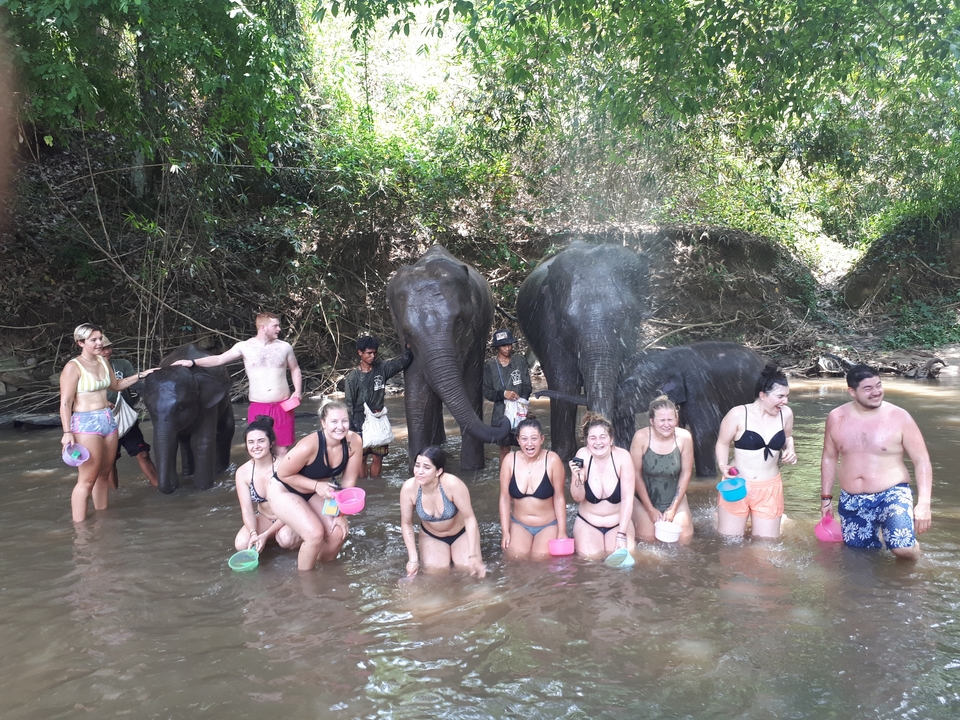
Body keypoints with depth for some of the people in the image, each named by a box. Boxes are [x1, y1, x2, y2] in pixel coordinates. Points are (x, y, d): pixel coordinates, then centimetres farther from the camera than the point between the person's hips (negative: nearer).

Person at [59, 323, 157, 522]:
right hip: (86, 423, -7)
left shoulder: (102, 361, 11)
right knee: (87, 479, -7)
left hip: (108, 420, 7)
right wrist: (67, 432, -19)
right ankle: (79, 526, -1)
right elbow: (65, 402, -13)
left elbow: (116, 385, 28)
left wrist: (140, 376, 21)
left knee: (104, 474, 12)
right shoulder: (73, 367, -11)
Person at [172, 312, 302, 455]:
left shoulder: (284, 347, 4)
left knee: (283, 449, 4)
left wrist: (298, 391, 1)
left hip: (283, 406, 1)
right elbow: (219, 359, 1)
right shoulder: (245, 347, 0)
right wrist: (193, 362, -10)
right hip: (258, 407, -1)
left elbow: (295, 369, 15)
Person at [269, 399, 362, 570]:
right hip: (284, 491, -5)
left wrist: (340, 513, -9)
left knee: (338, 533, -9)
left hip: (312, 492, 5)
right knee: (315, 534, -22)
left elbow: (348, 481, -11)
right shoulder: (309, 446, -36)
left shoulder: (354, 442, -22)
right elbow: (283, 474, -21)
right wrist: (316, 485, -28)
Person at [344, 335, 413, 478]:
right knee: (361, 457, 3)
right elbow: (348, 405, -4)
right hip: (360, 423, -3)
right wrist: (349, 429, -7)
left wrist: (409, 347, -17)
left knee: (378, 457, 6)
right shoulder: (353, 377, -6)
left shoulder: (381, 368, 3)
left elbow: (403, 362, 0)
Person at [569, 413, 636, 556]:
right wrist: (577, 478, -29)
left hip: (619, 522, 0)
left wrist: (621, 535, -18)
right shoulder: (583, 455, -13)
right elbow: (577, 498, -8)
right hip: (587, 523, 0)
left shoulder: (622, 456, -16)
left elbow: (627, 499, -14)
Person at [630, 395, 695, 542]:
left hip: (674, 497, 2)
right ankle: (635, 521, 17)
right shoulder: (641, 437, -22)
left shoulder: (684, 437, -16)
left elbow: (686, 473, -5)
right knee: (648, 538, -16)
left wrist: (673, 508, -5)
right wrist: (650, 509, -11)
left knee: (685, 537, -9)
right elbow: (636, 475, -15)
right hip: (645, 497, -2)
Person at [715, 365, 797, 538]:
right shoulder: (738, 414, -14)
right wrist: (722, 466, -20)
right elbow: (722, 443, -3)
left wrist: (790, 451, -3)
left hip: (769, 488, 3)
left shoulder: (786, 414, -2)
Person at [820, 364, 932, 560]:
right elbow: (829, 457, 12)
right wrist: (826, 497, 11)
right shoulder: (836, 418, 0)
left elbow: (922, 461, -7)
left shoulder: (899, 417, -9)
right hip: (851, 502, 3)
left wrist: (923, 503, -16)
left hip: (891, 496, -3)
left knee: (904, 549, -24)